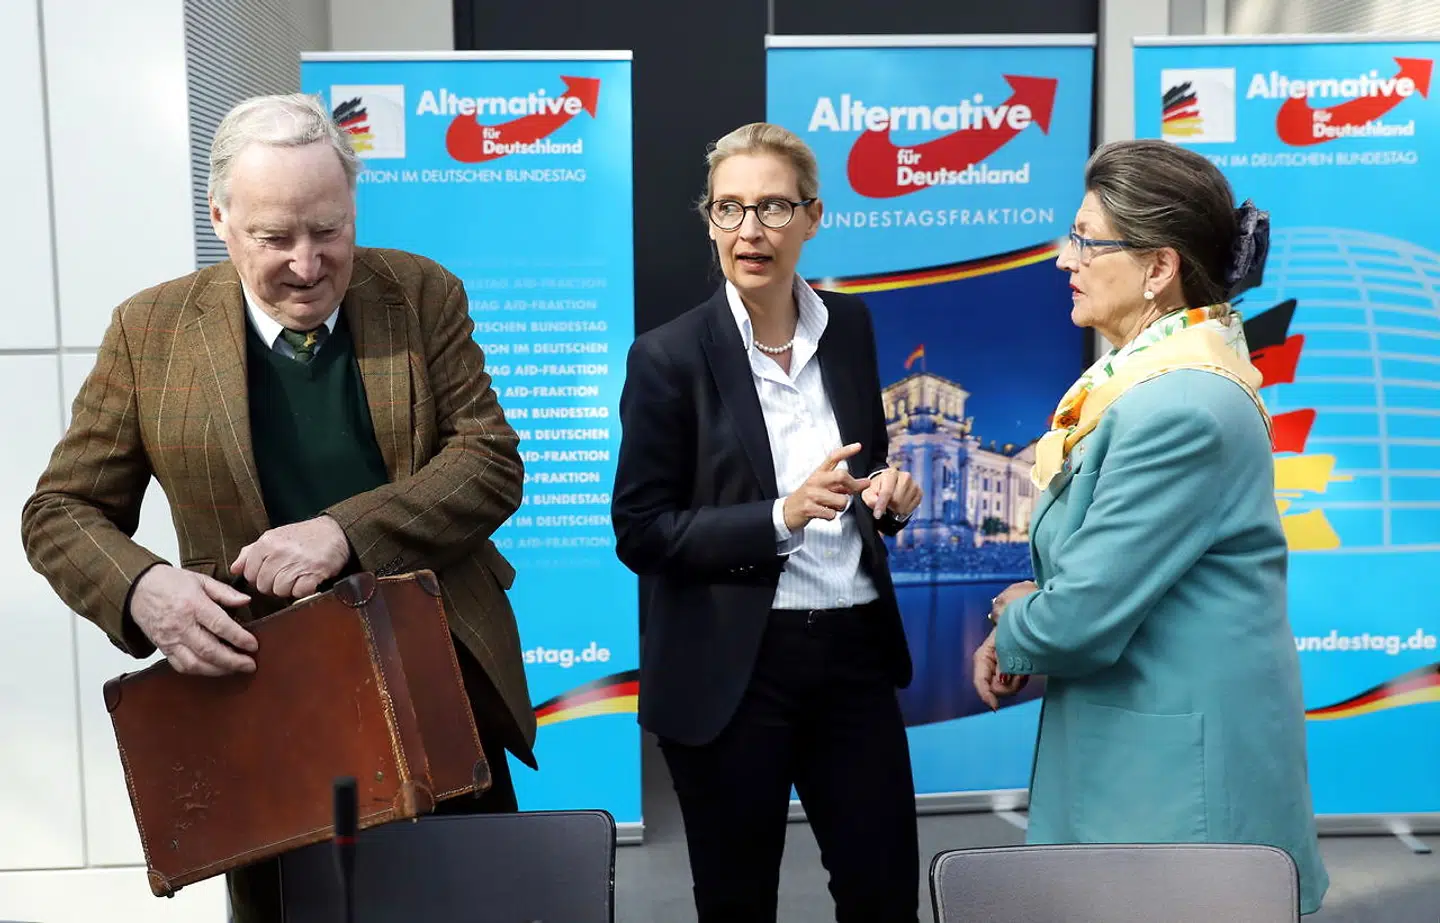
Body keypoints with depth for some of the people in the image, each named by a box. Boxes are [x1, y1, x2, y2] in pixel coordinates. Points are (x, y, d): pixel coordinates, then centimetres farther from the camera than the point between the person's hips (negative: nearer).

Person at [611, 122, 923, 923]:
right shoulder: (670, 356, -11)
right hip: (731, 667, -3)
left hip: (854, 648, 4)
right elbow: (640, 534, -11)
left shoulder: (849, 325, 3)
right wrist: (780, 517, -22)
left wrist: (890, 490, -6)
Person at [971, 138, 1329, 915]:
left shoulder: (1179, 407, -25)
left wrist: (1013, 631, -4)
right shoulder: (1155, 373, 6)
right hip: (1134, 745, 9)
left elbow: (1082, 618, -25)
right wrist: (1022, 626, -2)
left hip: (1176, 766, -9)